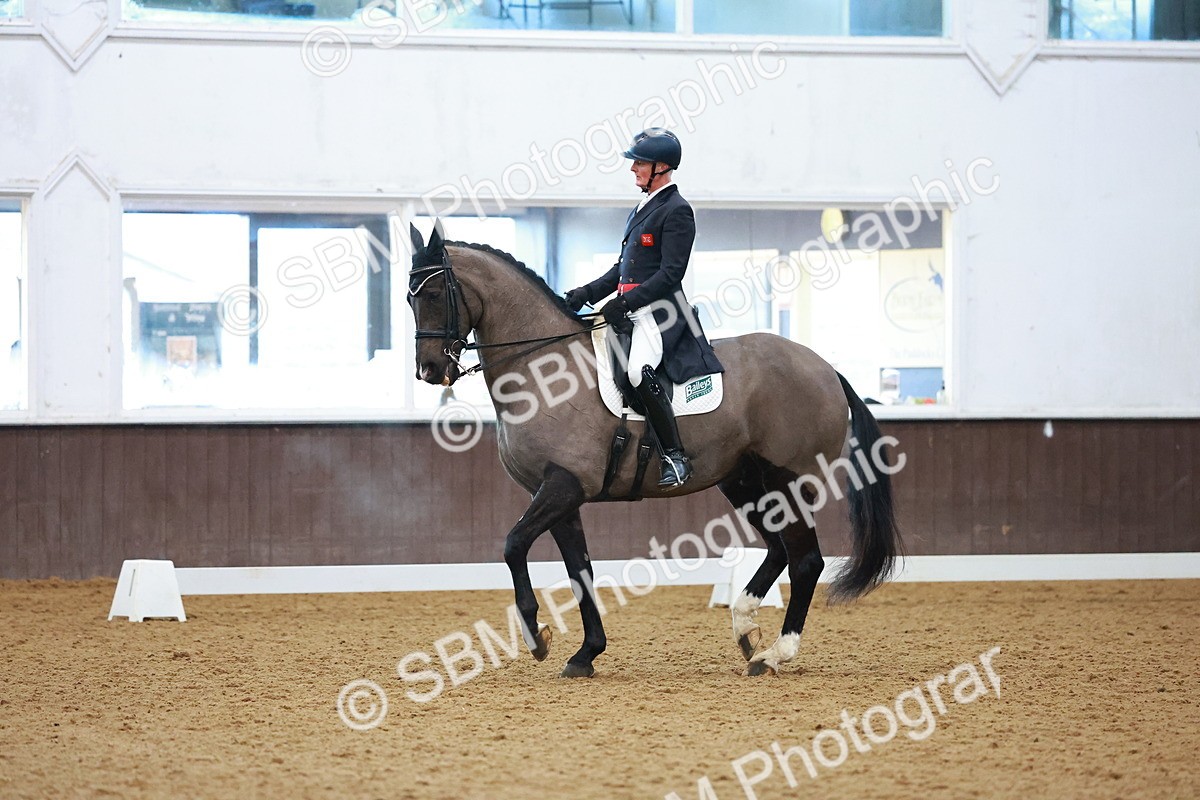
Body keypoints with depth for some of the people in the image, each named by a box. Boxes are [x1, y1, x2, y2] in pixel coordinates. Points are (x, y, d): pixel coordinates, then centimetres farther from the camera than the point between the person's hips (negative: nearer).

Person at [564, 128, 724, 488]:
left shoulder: (676, 211, -9)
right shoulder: (643, 208, 20)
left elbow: (670, 273, -16)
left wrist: (627, 303, -21)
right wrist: (588, 293, 12)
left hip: (659, 309, -10)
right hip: (631, 308, 10)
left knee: (640, 372, -29)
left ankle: (675, 457, -23)